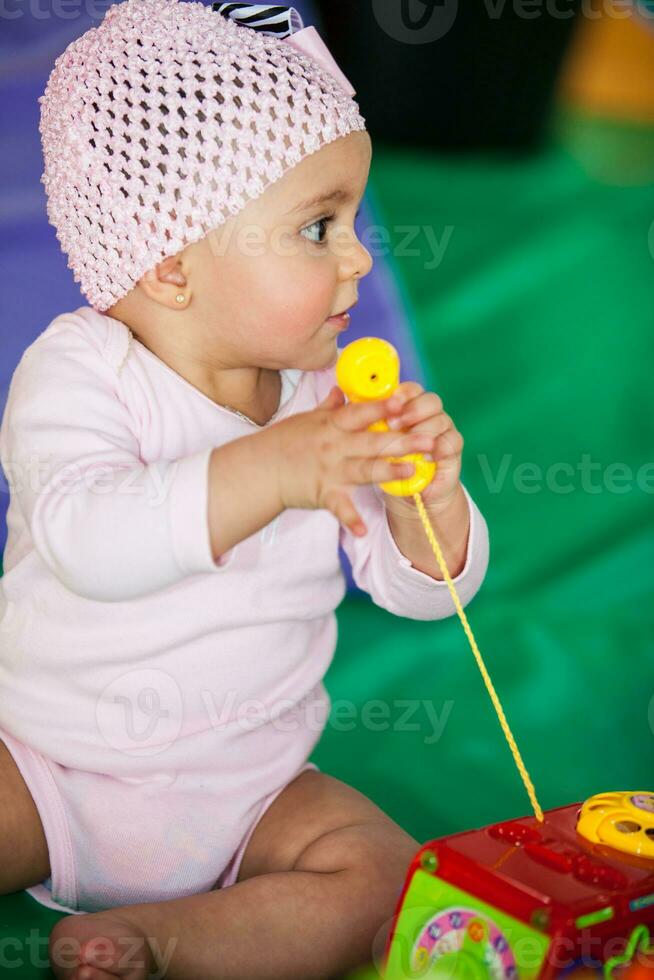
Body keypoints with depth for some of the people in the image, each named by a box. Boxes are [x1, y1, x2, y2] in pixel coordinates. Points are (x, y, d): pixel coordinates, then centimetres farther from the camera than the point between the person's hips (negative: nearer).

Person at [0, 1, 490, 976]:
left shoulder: (336, 396, -2)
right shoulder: (78, 372, -16)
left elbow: (419, 585, -2)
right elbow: (87, 542, -35)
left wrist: (426, 494, -24)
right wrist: (268, 470, -46)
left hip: (245, 785, 3)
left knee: (385, 880, -18)